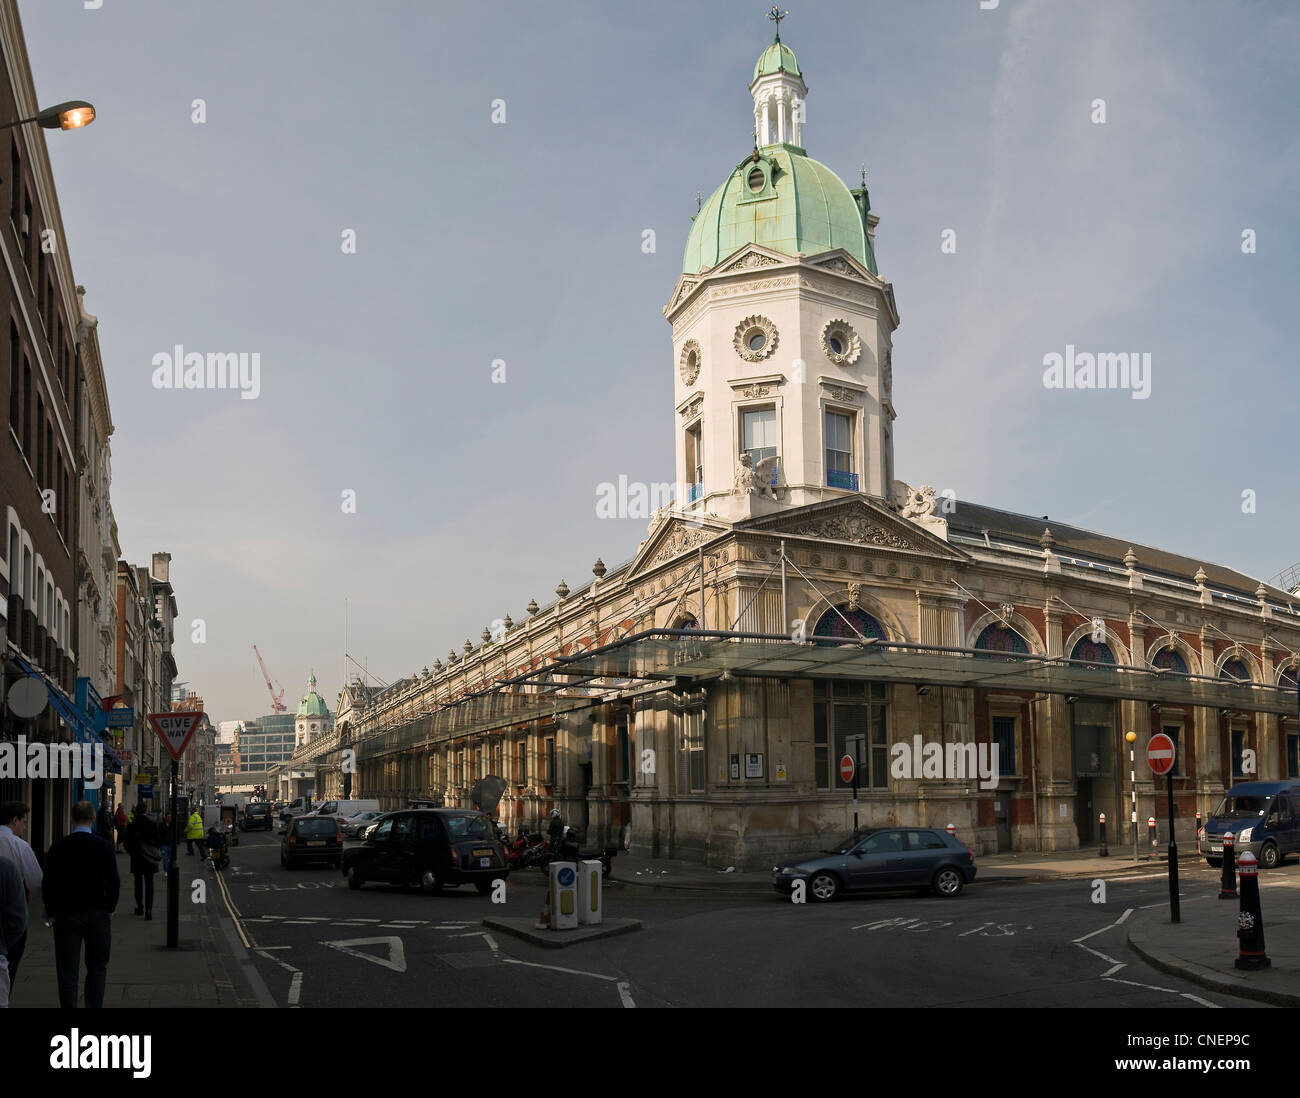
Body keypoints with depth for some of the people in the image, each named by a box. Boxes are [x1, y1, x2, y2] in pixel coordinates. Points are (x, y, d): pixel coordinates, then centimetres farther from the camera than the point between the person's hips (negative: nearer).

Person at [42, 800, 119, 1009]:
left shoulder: (57, 847, -3)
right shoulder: (104, 846, -6)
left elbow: (48, 883, -2)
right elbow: (114, 882, -7)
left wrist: (52, 913, 7)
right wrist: (109, 910, 5)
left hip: (65, 916, 0)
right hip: (97, 916, 0)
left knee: (67, 972, 5)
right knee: (97, 969, 12)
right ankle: (94, 1006, 9)